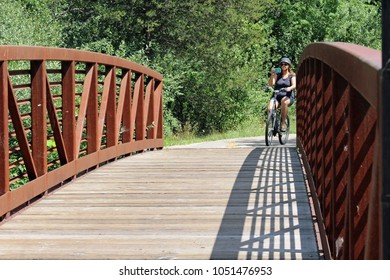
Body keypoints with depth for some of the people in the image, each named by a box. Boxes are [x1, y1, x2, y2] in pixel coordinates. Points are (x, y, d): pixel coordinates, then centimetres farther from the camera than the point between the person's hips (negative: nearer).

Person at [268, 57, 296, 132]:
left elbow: (294, 85, -13)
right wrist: (272, 75, -17)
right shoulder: (277, 75, 13)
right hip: (277, 96, 2)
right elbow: (271, 84, -2)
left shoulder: (292, 76, 6)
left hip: (288, 97, -2)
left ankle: (283, 123, -31)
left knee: (284, 101, -40)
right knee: (270, 109, -30)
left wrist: (289, 88, -35)